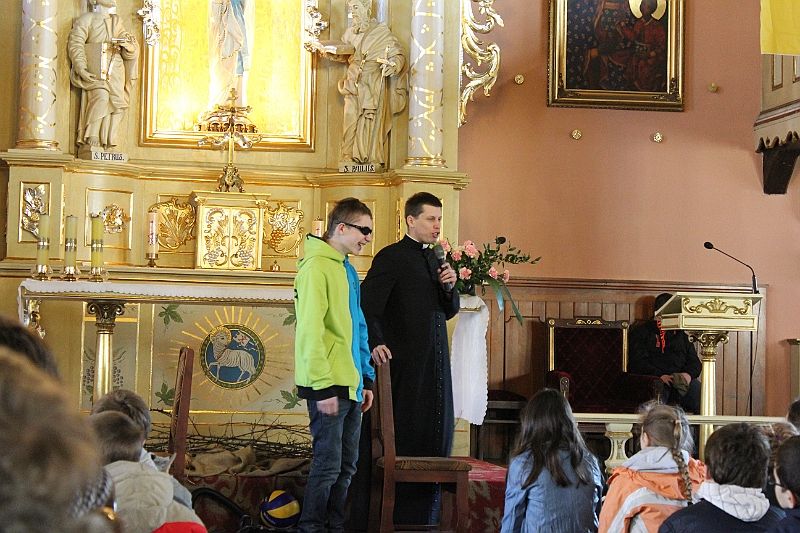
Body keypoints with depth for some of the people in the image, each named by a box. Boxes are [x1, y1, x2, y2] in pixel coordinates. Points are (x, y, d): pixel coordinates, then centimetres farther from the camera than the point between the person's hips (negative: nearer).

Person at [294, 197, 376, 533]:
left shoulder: (347, 269, 16)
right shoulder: (316, 267, -12)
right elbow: (310, 331, -18)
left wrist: (366, 379, 19)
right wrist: (323, 387, -20)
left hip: (351, 385, 9)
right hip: (328, 386, -9)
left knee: (347, 466, 11)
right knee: (328, 465, -5)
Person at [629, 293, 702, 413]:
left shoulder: (681, 334, 26)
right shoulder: (642, 331, 13)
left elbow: (694, 362, 19)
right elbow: (637, 361, 0)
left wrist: (689, 374, -6)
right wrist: (659, 376, -15)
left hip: (680, 379, 3)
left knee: (697, 388, -29)